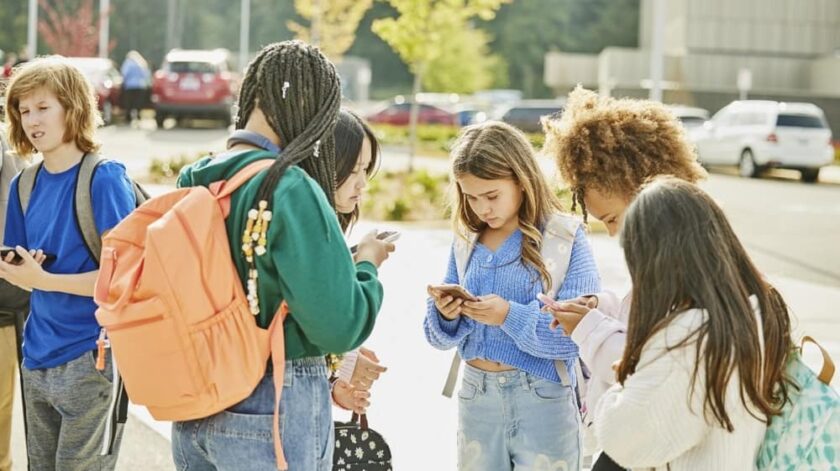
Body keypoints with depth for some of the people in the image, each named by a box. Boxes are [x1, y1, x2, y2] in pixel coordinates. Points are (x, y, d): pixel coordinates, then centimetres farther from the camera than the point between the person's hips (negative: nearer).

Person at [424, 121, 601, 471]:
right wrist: (445, 315, -15)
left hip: (543, 401, -4)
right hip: (475, 396, 4)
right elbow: (443, 336, 7)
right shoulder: (466, 240, 5)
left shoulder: (565, 236, -9)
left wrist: (511, 316, -29)